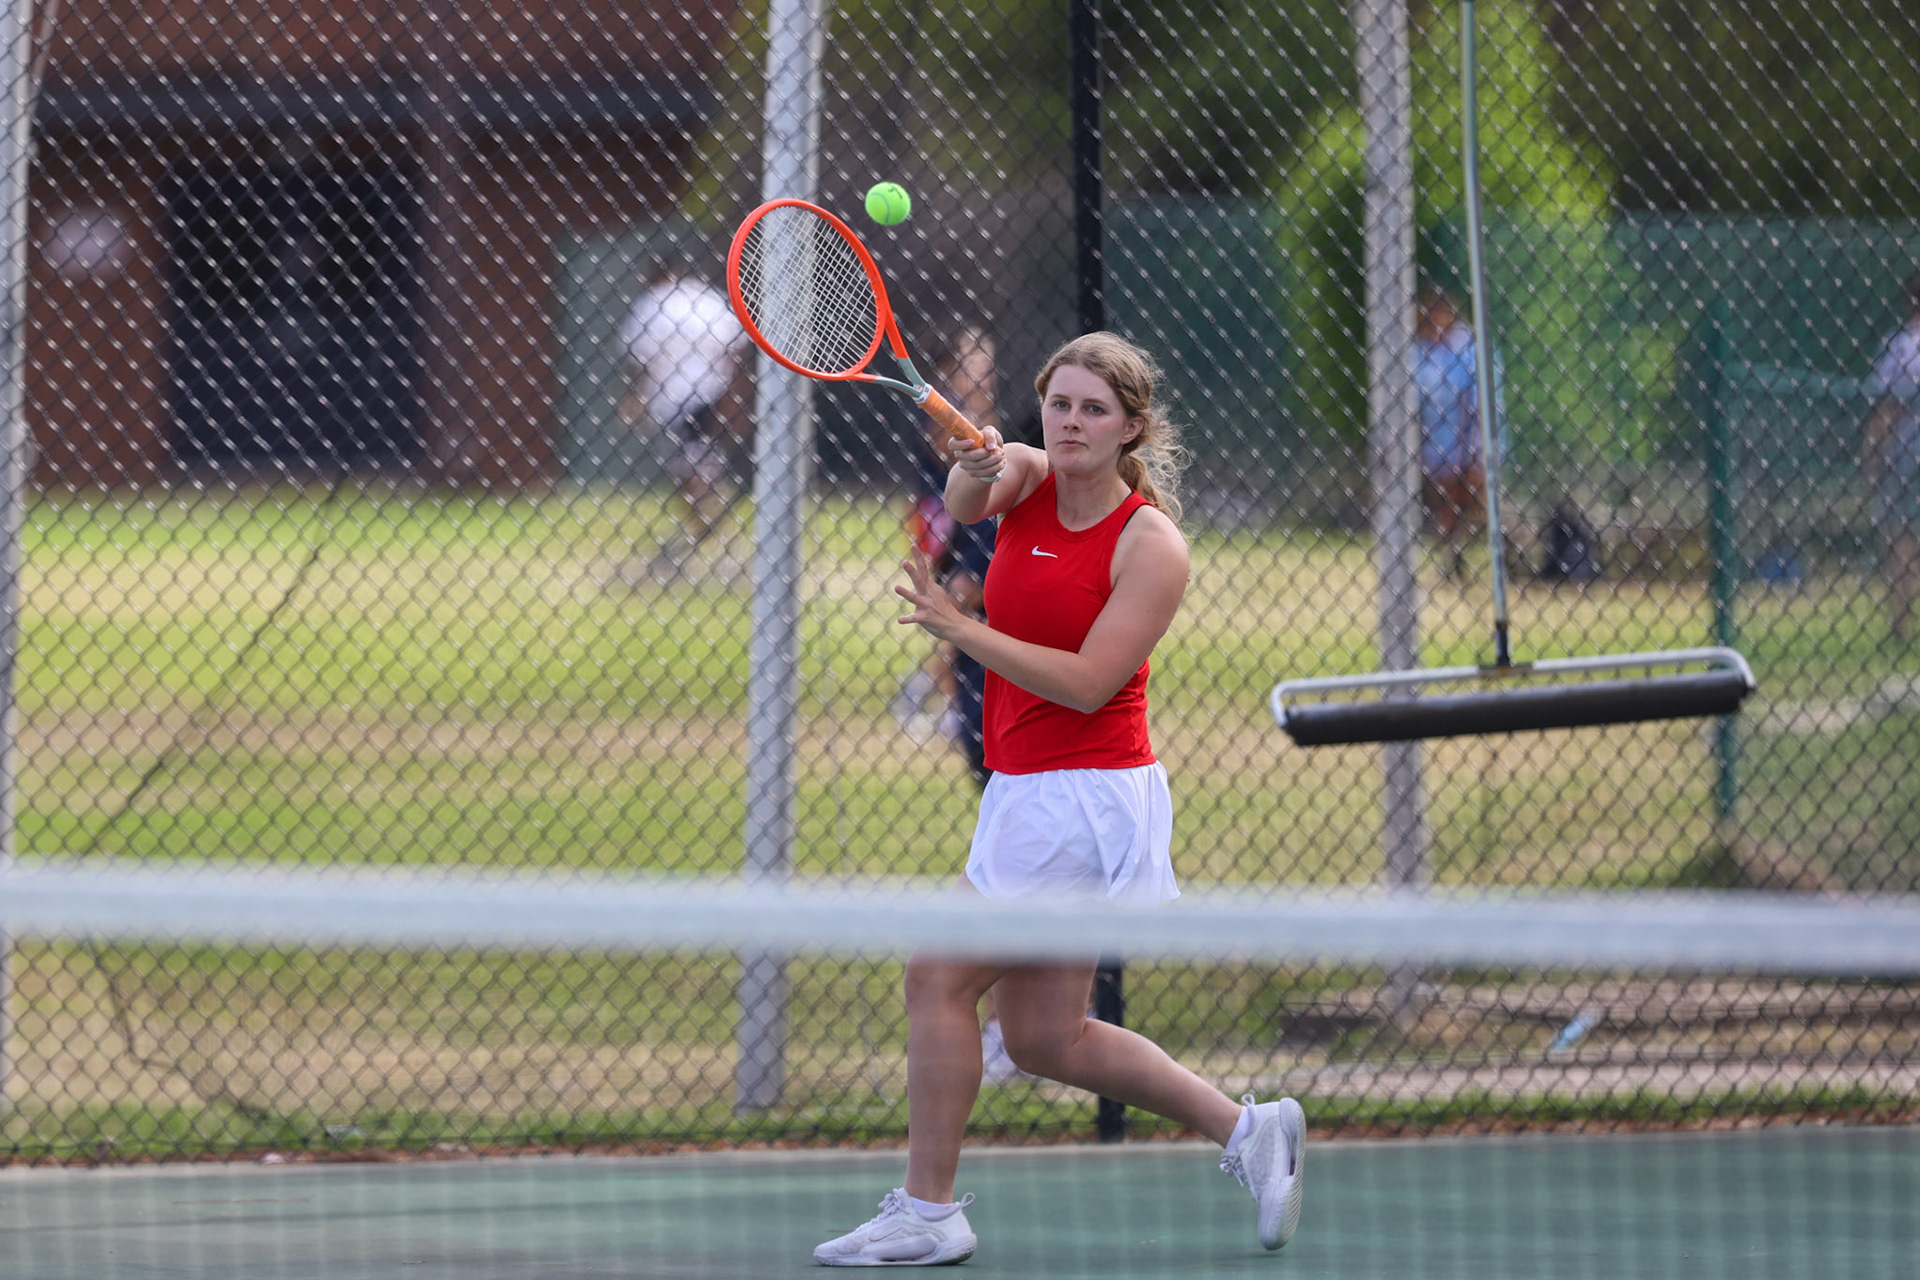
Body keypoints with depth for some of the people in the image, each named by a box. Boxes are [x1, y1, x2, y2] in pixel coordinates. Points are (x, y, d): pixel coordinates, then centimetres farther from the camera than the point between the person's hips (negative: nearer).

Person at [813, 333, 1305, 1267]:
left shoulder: (1150, 544, -12)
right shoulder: (1026, 478, 5)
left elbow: (1088, 683, -19)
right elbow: (968, 498, -18)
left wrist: (958, 627, -20)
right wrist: (974, 472, -41)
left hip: (1089, 797, -8)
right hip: (1024, 796, 8)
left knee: (939, 976, -10)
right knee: (1045, 1038, 10)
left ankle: (928, 1210, -2)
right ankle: (1247, 1130, 21)